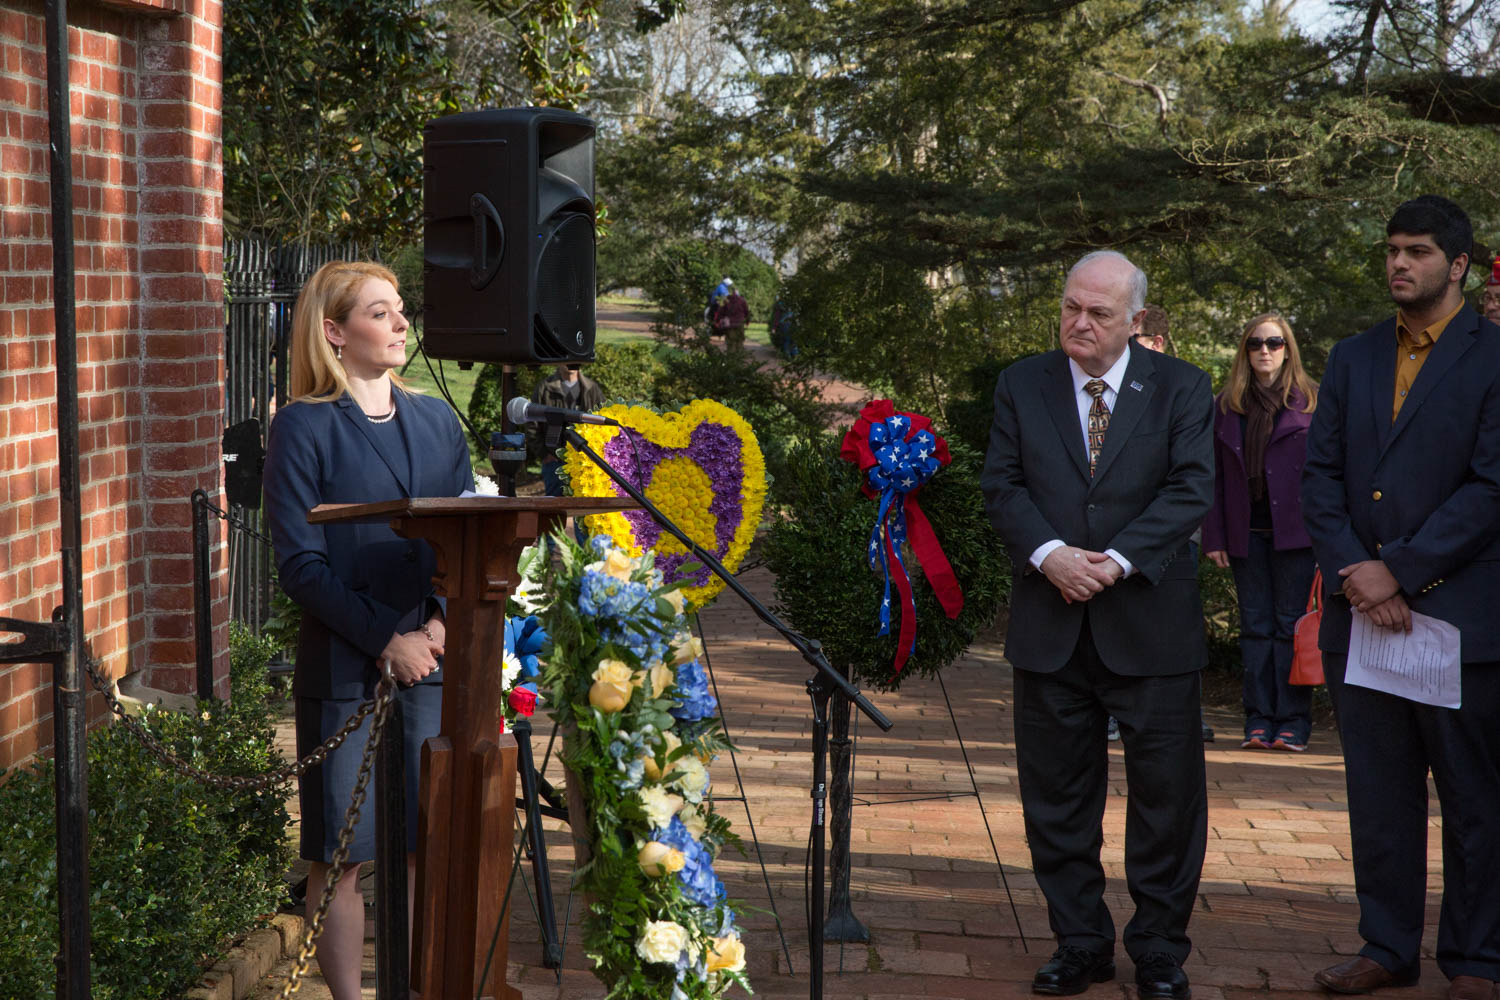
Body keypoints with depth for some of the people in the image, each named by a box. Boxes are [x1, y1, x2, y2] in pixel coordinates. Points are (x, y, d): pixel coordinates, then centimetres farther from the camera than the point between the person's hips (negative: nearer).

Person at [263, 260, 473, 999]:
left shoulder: (436, 420, 13)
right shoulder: (304, 427, -2)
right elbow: (300, 563, -8)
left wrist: (445, 620, -7)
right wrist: (386, 640, -14)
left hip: (435, 657, 4)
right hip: (344, 667, -4)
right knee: (342, 853, 1)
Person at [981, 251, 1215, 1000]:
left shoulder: (1180, 389, 2)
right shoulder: (1021, 385, 7)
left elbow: (1190, 490, -7)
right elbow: (1002, 486, 1)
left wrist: (1117, 560, -17)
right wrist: (1050, 554, -15)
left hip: (1149, 621, -2)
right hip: (1050, 624, 2)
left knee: (1166, 796, 3)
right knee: (1057, 797, 8)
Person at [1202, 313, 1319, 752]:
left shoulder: (1309, 400, 3)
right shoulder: (1227, 405, 10)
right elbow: (1215, 475, 9)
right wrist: (1214, 537, 3)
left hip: (1294, 531, -3)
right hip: (1246, 532, 3)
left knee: (1292, 625, -1)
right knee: (1255, 627, 6)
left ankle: (1293, 721, 4)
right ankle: (1259, 721, 10)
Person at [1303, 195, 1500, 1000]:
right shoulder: (1352, 359, 13)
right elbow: (1321, 475, 7)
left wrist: (1400, 570, -15)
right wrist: (1353, 572, -8)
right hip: (1359, 611, 5)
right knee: (1378, 795, 11)